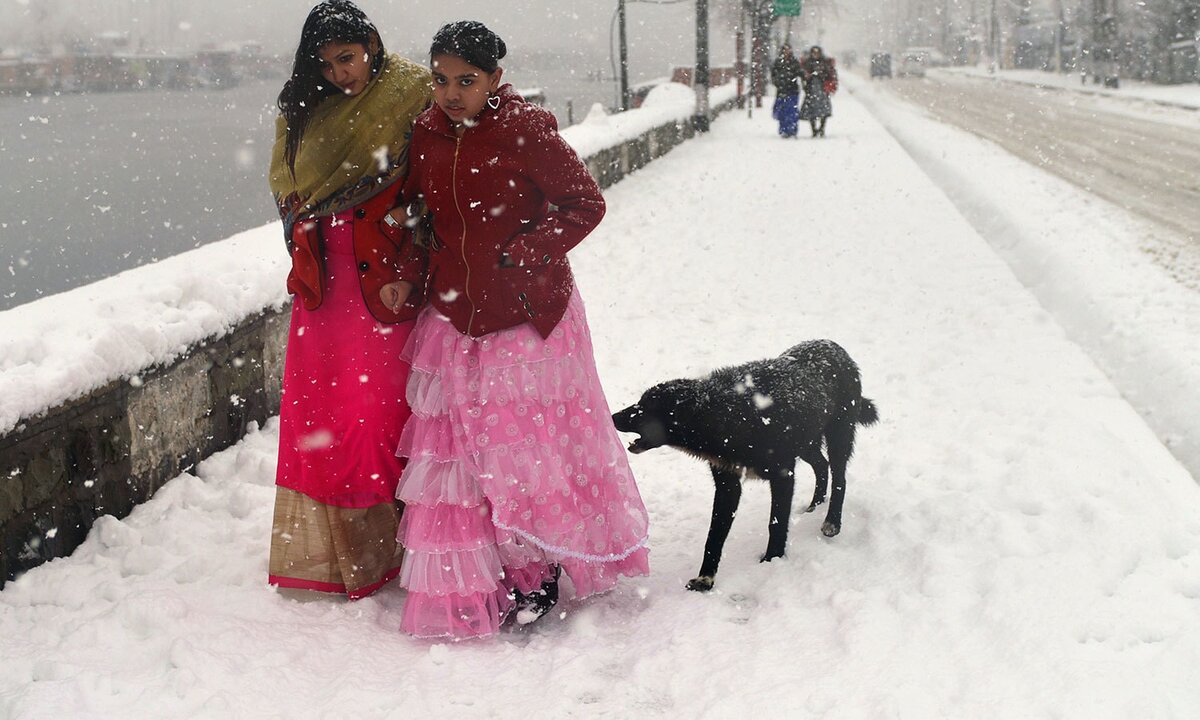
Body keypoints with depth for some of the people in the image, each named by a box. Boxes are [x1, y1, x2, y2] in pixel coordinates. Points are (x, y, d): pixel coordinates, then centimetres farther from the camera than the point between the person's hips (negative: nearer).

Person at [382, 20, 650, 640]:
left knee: (528, 446, -1)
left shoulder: (526, 130, -11)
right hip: (454, 318, 5)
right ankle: (468, 586, 19)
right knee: (459, 450, 7)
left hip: (527, 317, -5)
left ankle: (541, 570, 18)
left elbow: (586, 203, -6)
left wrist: (523, 253, -15)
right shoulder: (426, 135, 4)